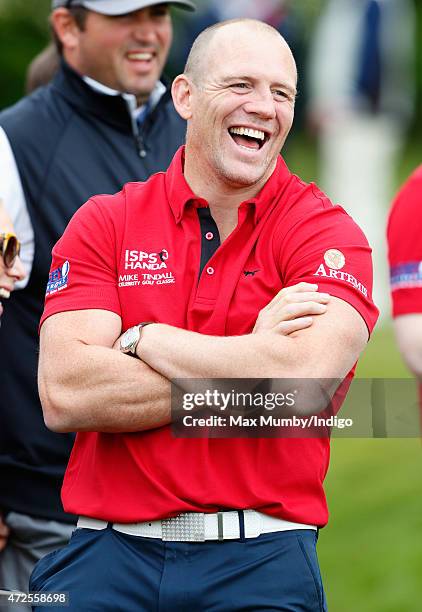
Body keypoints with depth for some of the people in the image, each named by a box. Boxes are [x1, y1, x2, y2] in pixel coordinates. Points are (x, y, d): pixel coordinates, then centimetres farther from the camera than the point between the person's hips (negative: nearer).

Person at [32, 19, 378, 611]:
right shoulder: (103, 224, 6)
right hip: (109, 559, 1)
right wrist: (247, 361, -11)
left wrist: (144, 338, -7)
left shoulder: (325, 230, 1)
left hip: (262, 563, -1)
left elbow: (301, 380, -18)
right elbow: (62, 395, -8)